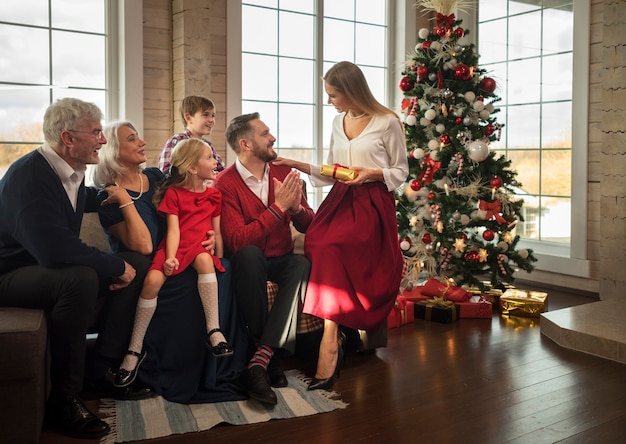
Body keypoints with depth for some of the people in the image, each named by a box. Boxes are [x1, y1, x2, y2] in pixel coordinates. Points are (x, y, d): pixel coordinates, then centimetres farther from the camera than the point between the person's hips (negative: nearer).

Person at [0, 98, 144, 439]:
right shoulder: (28, 175, -25)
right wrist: (117, 266, -27)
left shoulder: (71, 172, 3)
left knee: (125, 270, 0)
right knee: (81, 278, -35)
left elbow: (84, 200, 32)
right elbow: (56, 250, -38)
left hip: (47, 268, 9)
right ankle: (63, 401, -23)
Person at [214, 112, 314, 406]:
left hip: (281, 260, 4)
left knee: (304, 265, -30)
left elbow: (308, 225, 8)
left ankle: (260, 359, -33)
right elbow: (237, 241, -24)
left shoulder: (283, 172, 4)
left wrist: (296, 208, -15)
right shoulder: (226, 183, -12)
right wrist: (277, 207, -23)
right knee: (249, 255, -37)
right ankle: (271, 355, -26)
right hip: (249, 263, -3)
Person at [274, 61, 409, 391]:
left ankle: (328, 350, -21)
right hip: (340, 201, 6)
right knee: (320, 249, -23)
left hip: (371, 204, -5)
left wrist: (373, 173, -13)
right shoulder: (338, 122, 17)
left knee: (330, 252, -28)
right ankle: (333, 342, -17)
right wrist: (298, 165, 12)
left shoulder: (387, 123, -2)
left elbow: (401, 171, 4)